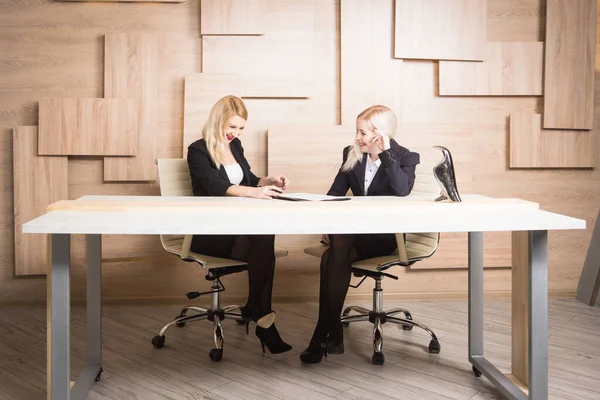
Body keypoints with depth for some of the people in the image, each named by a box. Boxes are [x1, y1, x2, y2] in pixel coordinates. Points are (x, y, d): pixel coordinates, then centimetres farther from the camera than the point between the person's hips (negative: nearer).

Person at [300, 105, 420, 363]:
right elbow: (335, 192, 7)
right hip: (358, 231, 4)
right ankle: (331, 334, -22)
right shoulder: (351, 154, 9)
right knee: (336, 254, -30)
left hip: (386, 235, -4)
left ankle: (325, 333, -20)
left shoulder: (406, 157, -3)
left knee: (333, 256, -30)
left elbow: (403, 190, -23)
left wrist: (386, 154, -22)